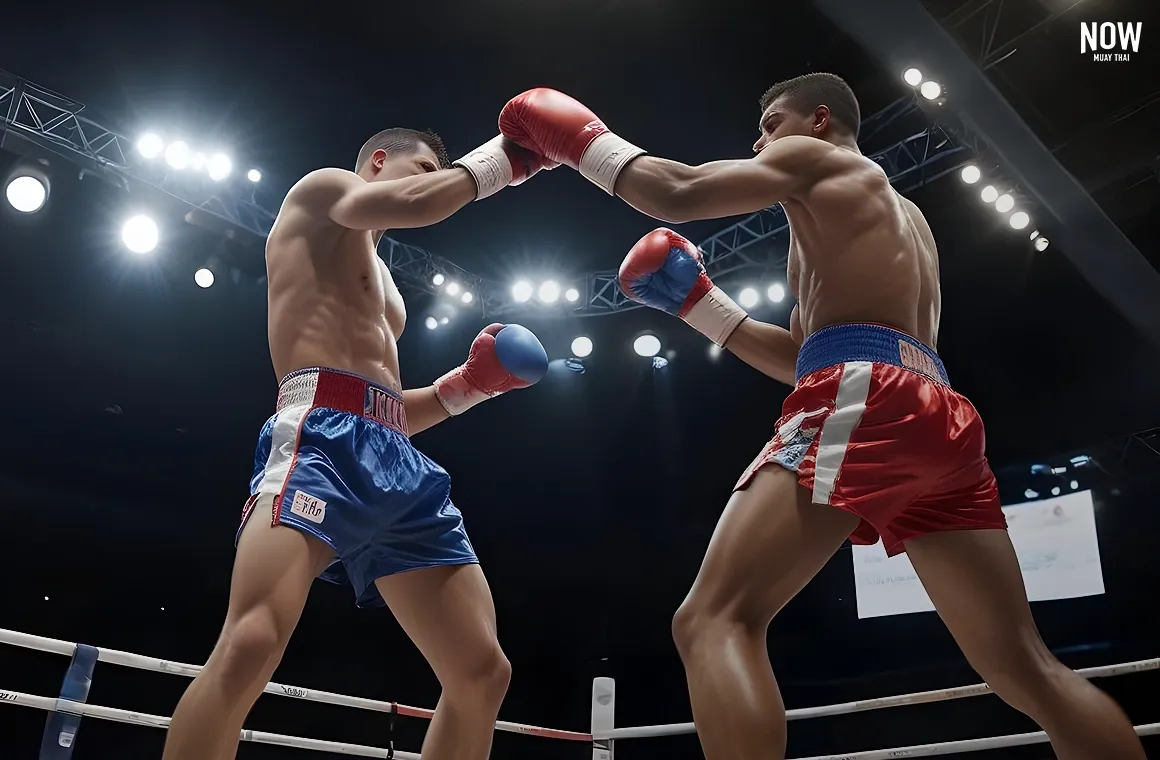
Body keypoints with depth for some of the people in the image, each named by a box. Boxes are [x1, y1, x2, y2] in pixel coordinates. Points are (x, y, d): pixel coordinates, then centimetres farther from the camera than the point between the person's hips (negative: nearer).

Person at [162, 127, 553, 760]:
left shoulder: (383, 284, 35)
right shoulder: (323, 188, 15)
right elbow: (412, 204, -9)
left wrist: (468, 385, 17)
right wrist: (501, 159, 5)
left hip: (398, 462, 9)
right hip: (323, 437, -8)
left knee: (483, 672, 1)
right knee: (250, 647, -29)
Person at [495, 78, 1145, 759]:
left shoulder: (814, 157, 16)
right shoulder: (905, 218, 38)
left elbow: (677, 193, 4)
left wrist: (581, 141, 20)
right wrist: (696, 301, 34)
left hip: (863, 400, -9)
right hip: (939, 415, 9)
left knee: (714, 621, -13)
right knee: (1029, 671, 9)